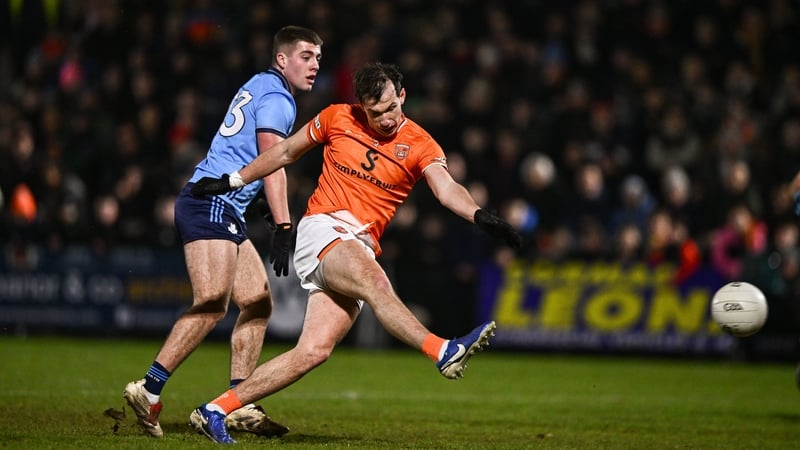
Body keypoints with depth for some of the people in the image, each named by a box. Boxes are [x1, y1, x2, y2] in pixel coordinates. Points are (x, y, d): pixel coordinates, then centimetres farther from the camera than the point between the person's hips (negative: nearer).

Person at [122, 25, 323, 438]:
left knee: (258, 303, 9)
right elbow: (272, 164, -16)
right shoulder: (277, 99, -7)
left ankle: (239, 406, 7)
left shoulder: (259, 87, 23)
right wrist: (283, 228, -21)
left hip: (224, 210, 11)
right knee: (212, 304, -21)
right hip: (212, 204, -11)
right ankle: (148, 390, -23)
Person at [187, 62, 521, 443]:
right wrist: (233, 181, 22)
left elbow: (447, 189, -14)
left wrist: (479, 215, -35)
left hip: (361, 249, 3)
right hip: (323, 229, -3)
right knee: (374, 281, -34)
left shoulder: (419, 145, 3)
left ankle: (214, 411, -2)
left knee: (314, 351, -8)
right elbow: (286, 152, 19)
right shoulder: (337, 119, 4)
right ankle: (444, 352, -52)